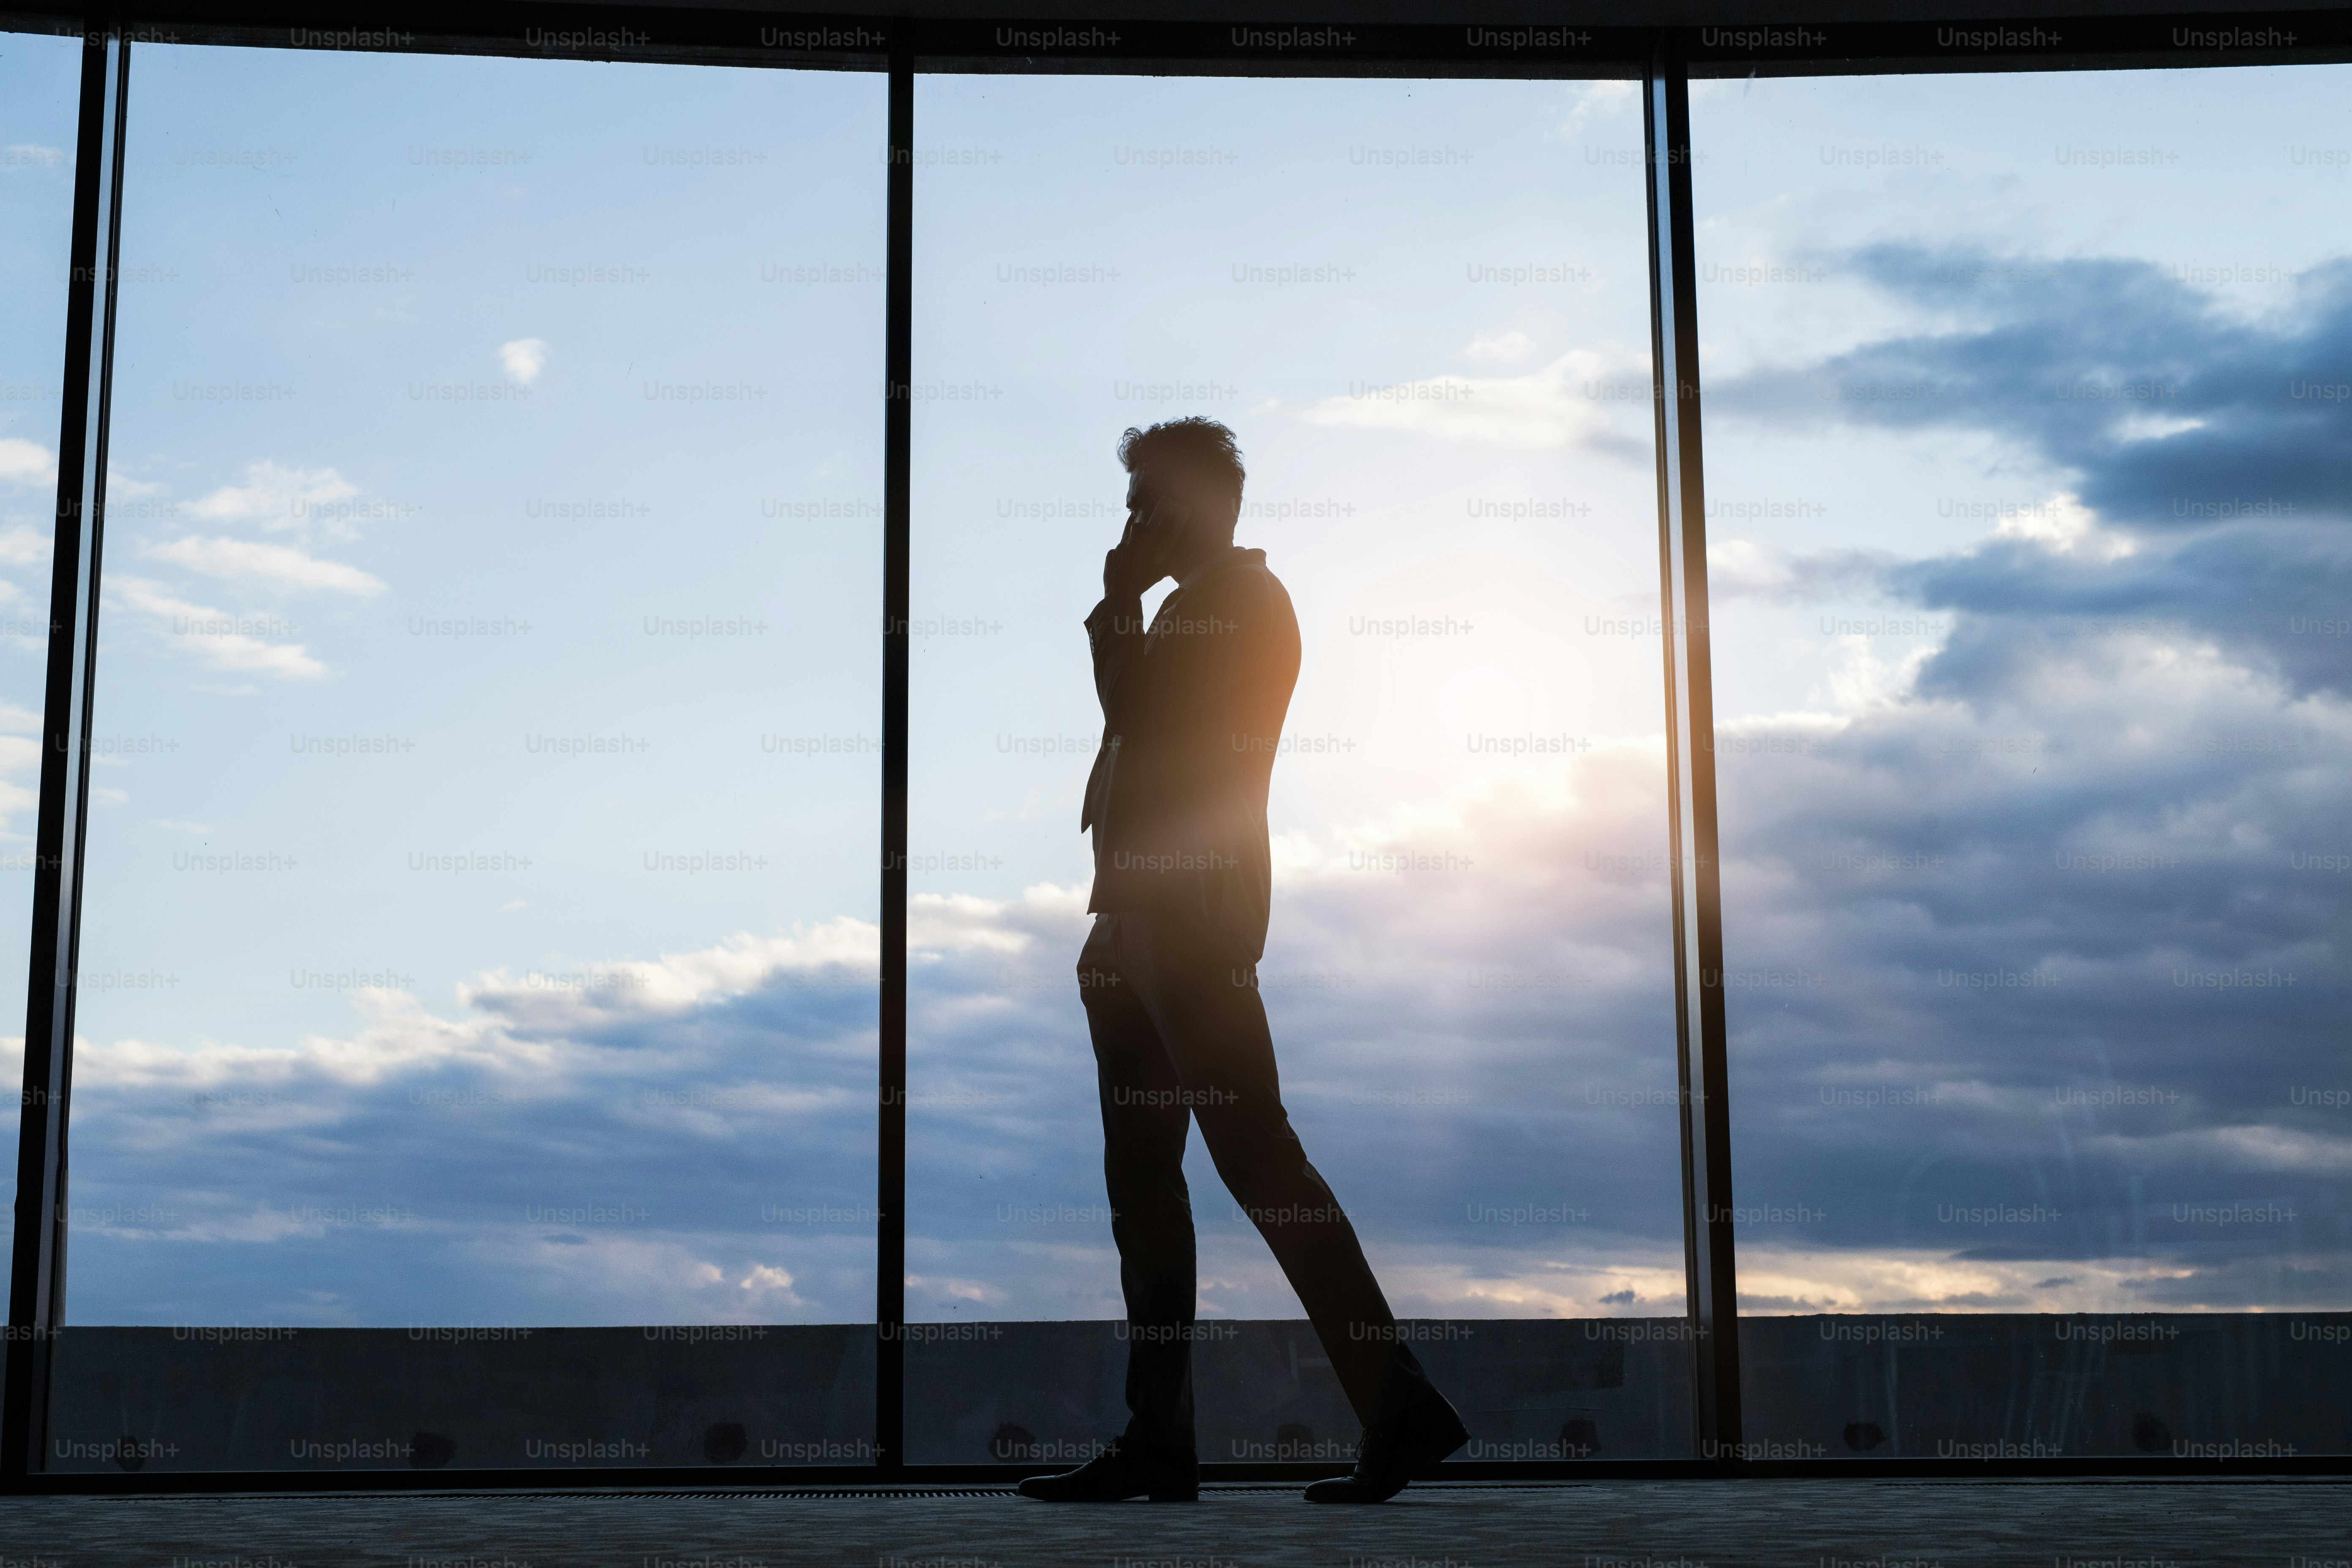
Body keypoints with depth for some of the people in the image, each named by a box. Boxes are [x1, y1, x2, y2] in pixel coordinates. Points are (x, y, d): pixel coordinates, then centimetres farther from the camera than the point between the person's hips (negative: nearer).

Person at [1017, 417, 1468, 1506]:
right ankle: (1158, 1439, 8)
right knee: (1139, 1169, 6)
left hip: (1193, 908, -10)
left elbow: (1145, 724, -14)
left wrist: (1117, 604, -5)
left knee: (1254, 1153, -13)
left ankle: (1399, 1405, -10)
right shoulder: (1194, 606, 24)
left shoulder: (1246, 600, -5)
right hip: (1145, 913, 10)